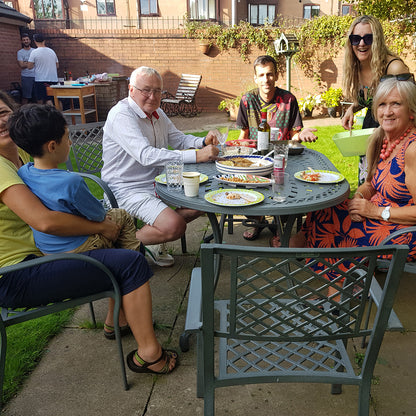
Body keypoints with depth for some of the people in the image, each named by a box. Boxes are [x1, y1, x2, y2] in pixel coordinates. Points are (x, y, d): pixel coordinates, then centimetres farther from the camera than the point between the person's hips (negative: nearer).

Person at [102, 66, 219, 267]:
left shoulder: (157, 113, 11)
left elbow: (178, 139, 20)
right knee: (175, 226, -26)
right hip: (128, 190, -9)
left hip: (158, 183, 9)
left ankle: (154, 235, 13)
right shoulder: (121, 115, -19)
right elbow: (146, 156, -31)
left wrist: (203, 142, -4)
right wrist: (196, 156, -35)